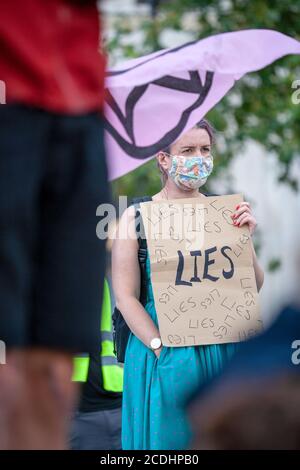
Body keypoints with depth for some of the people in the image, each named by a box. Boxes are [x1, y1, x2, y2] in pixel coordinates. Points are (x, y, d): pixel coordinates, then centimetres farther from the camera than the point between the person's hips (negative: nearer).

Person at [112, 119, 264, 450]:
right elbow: (125, 296, -7)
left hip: (222, 349, 3)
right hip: (161, 353, -3)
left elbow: (253, 286, 6)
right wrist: (163, 350, -16)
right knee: (168, 435, 0)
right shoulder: (137, 216, -4)